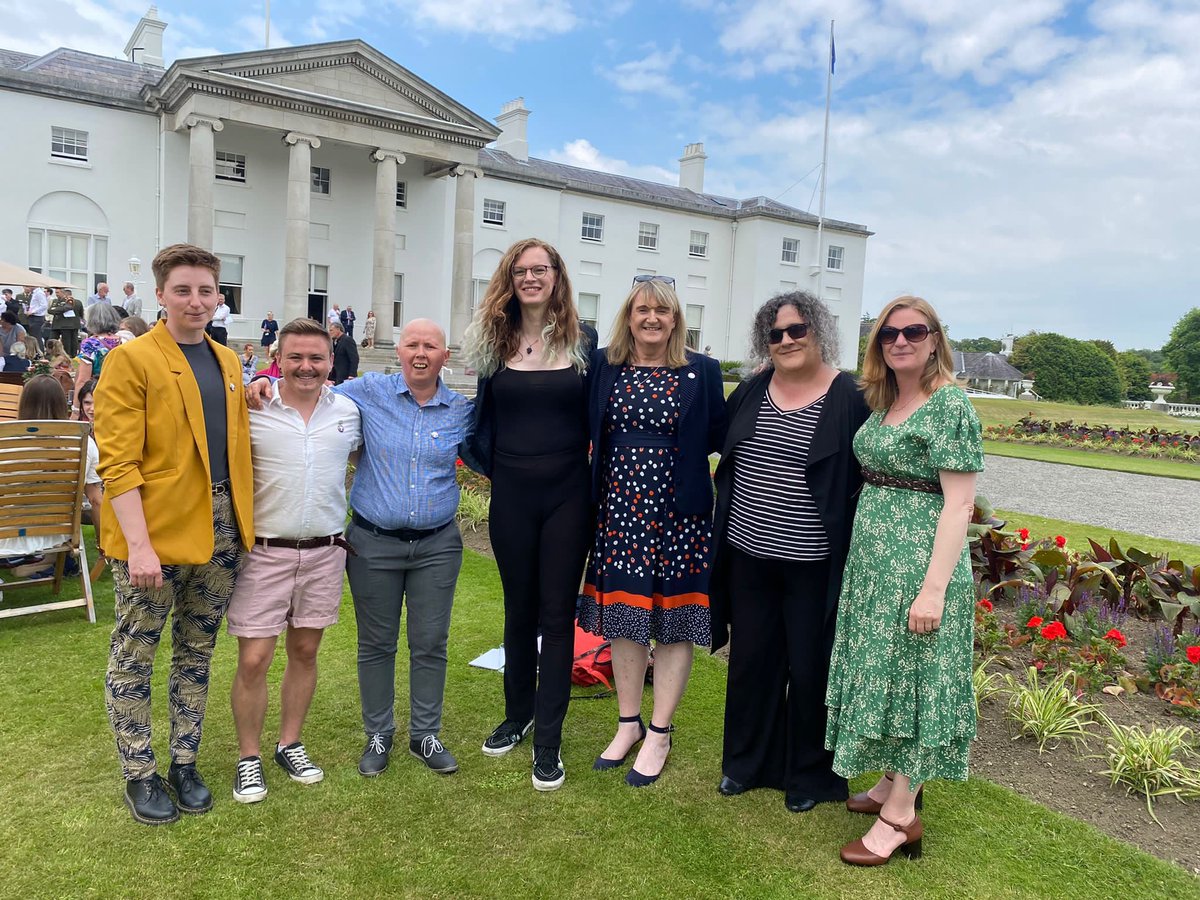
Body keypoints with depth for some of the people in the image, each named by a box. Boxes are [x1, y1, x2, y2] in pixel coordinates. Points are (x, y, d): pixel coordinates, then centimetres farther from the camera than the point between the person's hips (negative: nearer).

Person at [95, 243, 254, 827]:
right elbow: (117, 462, -13)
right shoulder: (130, 360, -8)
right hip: (154, 532, -6)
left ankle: (185, 764, 31)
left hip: (220, 530, 6)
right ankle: (139, 775, 25)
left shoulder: (227, 361, 12)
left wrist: (243, 522, 6)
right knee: (133, 658, 8)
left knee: (197, 654, 16)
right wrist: (139, 545, -19)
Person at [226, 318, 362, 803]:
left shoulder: (348, 412, 3)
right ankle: (248, 758, 21)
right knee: (253, 660, 1)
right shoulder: (251, 409, -7)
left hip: (325, 552, 3)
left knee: (305, 652, 14)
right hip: (264, 551, -3)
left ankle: (290, 744, 32)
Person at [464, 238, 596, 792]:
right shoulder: (496, 340, 4)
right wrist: (494, 466, 2)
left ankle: (548, 740, 14)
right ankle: (518, 715, 33)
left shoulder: (583, 339, -1)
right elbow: (485, 415, 10)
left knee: (557, 614, 4)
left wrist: (595, 482, -2)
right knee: (520, 610, 15)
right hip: (512, 496, 2)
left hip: (568, 496, -2)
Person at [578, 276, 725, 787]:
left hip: (678, 513, -2)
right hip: (620, 509, 2)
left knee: (673, 621, 5)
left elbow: (717, 439, 2)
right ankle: (629, 723, 29)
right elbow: (587, 430, 7)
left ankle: (659, 734, 21)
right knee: (623, 616, 11)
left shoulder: (701, 372, 0)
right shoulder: (604, 367, 5)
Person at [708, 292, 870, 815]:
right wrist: (725, 528, 12)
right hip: (748, 554, 4)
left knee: (810, 667, 9)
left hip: (812, 564, -4)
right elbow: (724, 461, 14)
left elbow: (864, 481, -7)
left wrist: (851, 557, -10)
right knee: (751, 659, 15)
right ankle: (746, 760, 34)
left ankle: (810, 774, 29)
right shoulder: (751, 392, 5)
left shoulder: (846, 399, -8)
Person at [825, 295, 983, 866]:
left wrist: (934, 588, -21)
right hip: (873, 561, 8)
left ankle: (900, 815, 15)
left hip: (919, 563, -7)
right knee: (882, 674, 16)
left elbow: (959, 503, -17)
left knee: (909, 677, 1)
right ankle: (890, 783, 33)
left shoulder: (949, 405, -13)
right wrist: (861, 557, 12)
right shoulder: (881, 402, 10)